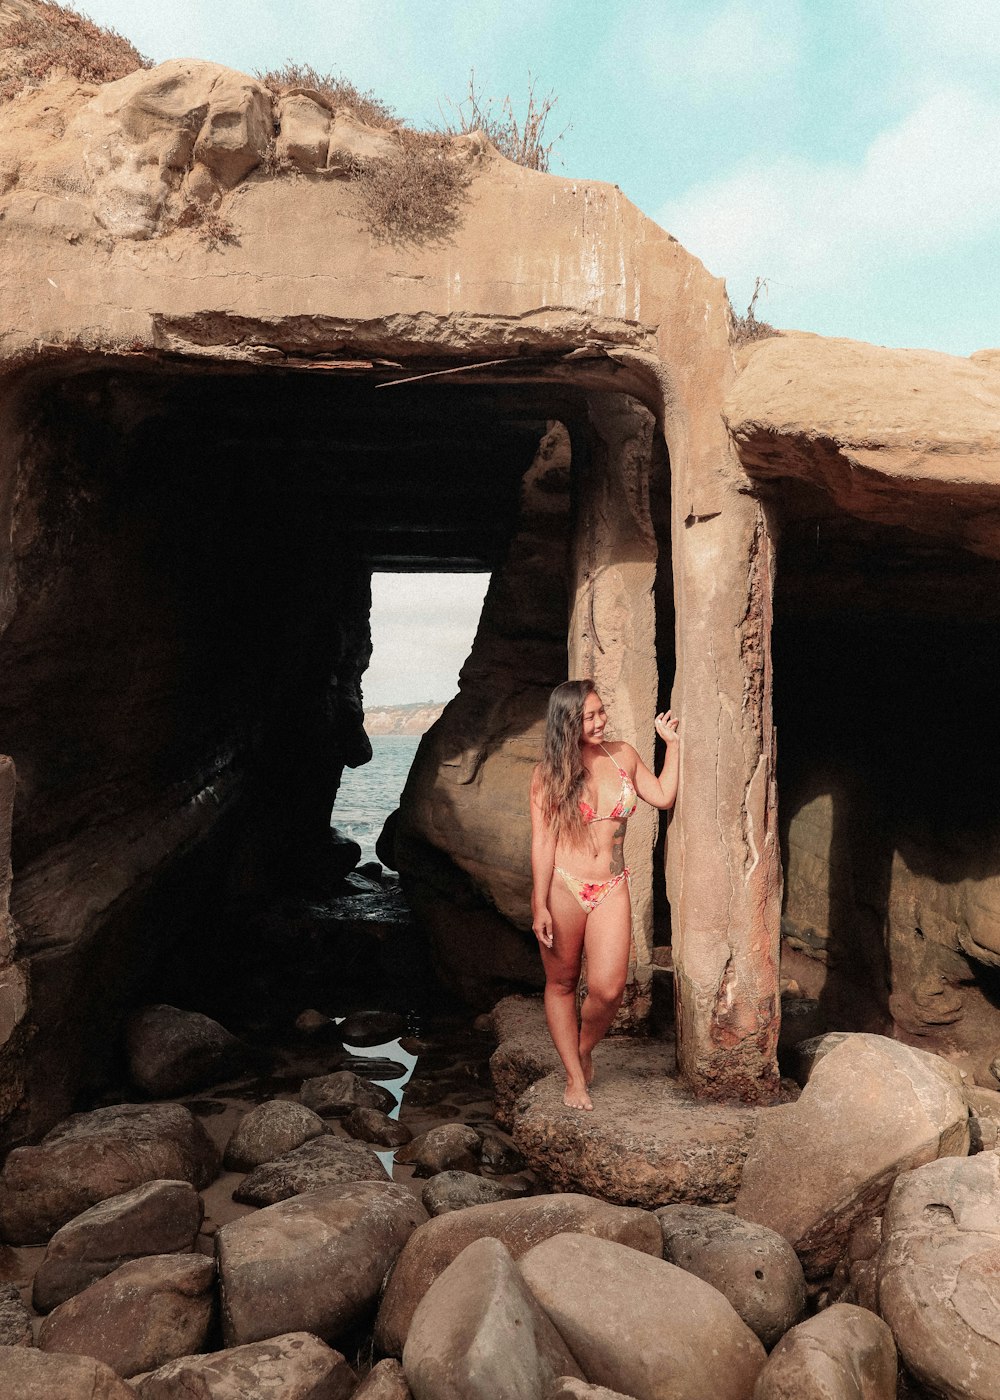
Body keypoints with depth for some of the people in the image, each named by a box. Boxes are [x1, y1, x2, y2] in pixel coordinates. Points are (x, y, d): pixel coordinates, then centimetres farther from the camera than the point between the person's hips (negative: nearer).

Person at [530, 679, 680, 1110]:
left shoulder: (623, 755, 6)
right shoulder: (549, 773, -4)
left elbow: (663, 796, 19)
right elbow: (542, 842, -7)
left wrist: (672, 743, 14)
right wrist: (540, 906, -10)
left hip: (611, 889, 2)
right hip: (562, 887, -2)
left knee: (608, 989, -10)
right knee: (561, 984, 8)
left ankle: (584, 1049, 20)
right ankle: (575, 1077, 24)